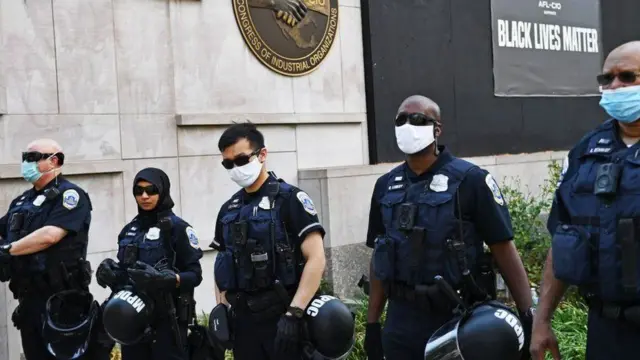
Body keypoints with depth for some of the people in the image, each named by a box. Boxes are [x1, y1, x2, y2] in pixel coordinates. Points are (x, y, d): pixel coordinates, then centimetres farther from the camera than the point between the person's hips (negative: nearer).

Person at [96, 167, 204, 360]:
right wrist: (109, 271, -3)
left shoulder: (177, 228, -6)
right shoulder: (129, 230, 12)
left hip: (166, 320, -6)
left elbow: (195, 275, -8)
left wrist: (166, 279, -25)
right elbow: (123, 272, 18)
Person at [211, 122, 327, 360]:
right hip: (243, 319, 6)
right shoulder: (228, 210, 10)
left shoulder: (289, 198, -7)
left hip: (281, 316, -5)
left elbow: (316, 259, -13)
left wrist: (293, 313, -19)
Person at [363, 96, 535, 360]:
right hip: (401, 324, 4)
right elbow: (379, 257, 11)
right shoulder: (386, 186, 6)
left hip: (458, 321, -4)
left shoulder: (470, 180, -9)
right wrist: (372, 323, 10)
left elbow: (503, 250, -9)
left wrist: (528, 316, -14)